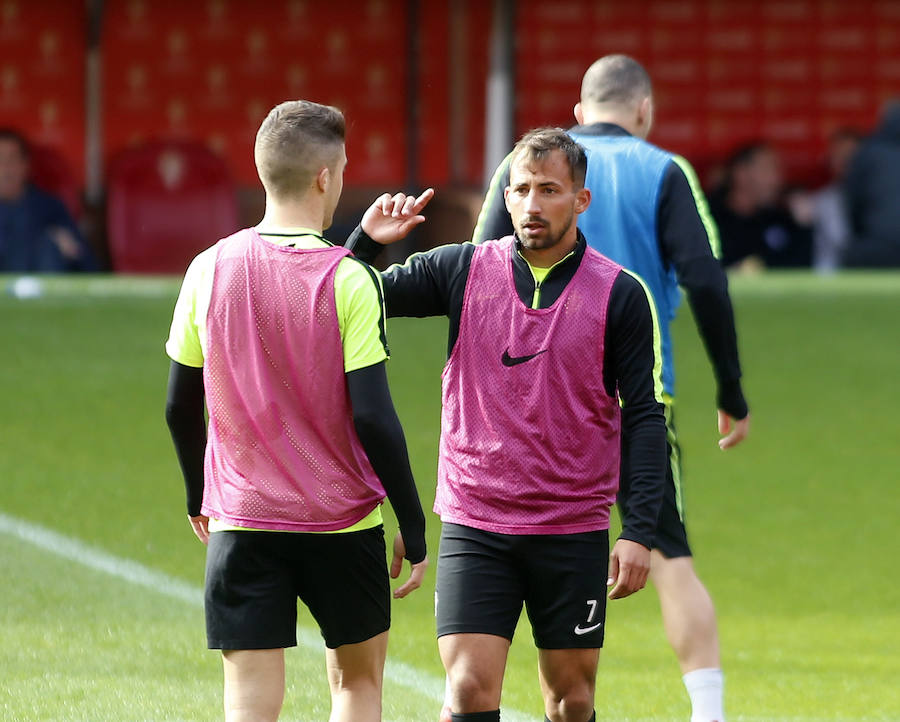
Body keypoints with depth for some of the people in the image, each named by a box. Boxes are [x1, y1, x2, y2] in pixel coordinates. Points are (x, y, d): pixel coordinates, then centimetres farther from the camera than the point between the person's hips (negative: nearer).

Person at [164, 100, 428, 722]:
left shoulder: (209, 271, -1)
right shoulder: (349, 280, -11)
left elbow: (181, 406, 7)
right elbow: (373, 417, -14)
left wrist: (199, 497, 24)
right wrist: (414, 528, -5)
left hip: (241, 521, 2)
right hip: (344, 524, -2)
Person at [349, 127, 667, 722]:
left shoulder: (620, 295, -2)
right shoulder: (464, 270, 1)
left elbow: (644, 416, -1)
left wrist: (639, 532, -7)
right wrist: (366, 242, -16)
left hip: (574, 533, 0)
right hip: (473, 527, 0)